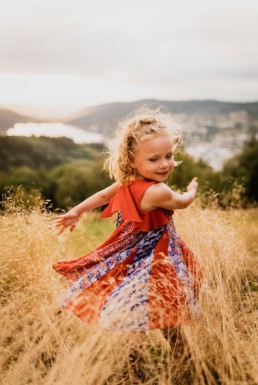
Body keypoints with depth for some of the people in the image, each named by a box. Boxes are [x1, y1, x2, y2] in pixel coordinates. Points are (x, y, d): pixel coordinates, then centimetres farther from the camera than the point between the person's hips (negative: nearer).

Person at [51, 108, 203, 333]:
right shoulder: (157, 192, -30)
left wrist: (76, 212, 27)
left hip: (130, 251, 10)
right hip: (150, 254, -9)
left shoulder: (126, 182, -6)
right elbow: (182, 202, -9)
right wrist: (192, 190, 15)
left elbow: (102, 196, 11)